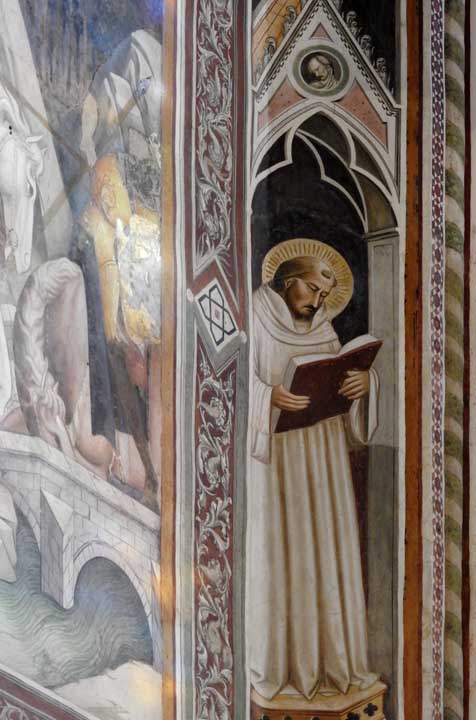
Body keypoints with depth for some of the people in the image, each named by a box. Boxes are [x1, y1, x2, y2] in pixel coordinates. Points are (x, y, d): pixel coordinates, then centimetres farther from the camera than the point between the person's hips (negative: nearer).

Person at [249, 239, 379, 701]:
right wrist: (269, 396, -28)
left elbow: (343, 377, 8)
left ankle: (324, 651, 19)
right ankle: (274, 659, 8)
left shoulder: (322, 327, 13)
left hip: (320, 455, 6)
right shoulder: (255, 316, -3)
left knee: (323, 545, 8)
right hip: (273, 452, -5)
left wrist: (365, 380, -14)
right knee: (275, 549, -2)